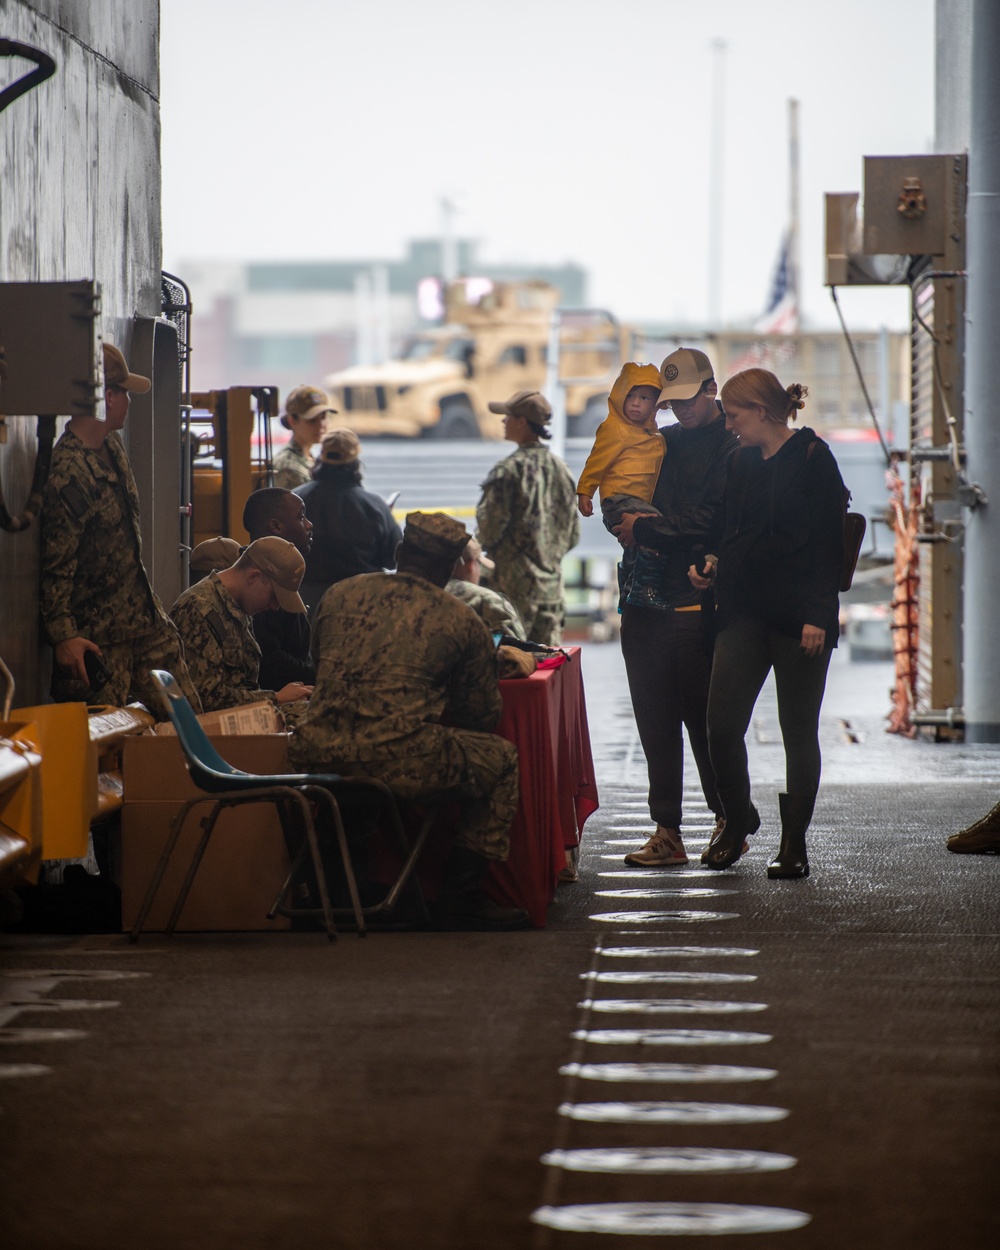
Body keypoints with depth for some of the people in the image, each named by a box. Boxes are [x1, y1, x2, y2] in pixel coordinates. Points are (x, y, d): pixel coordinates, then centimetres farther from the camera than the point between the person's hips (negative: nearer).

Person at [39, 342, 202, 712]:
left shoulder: (112, 446, 6)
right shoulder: (67, 473, -23)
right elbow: (55, 565, -23)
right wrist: (63, 636, -28)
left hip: (144, 616, 9)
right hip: (98, 638, -9)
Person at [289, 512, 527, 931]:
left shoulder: (340, 595, 18)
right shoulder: (461, 621, 9)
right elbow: (483, 714, 17)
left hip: (316, 753, 5)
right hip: (400, 761, -5)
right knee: (502, 760, 21)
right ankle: (462, 895, 19)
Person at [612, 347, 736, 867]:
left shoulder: (733, 448, -3)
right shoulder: (663, 441, 18)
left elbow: (709, 518, -12)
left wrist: (645, 528, -7)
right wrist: (629, 521, 5)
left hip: (696, 605, -6)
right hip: (646, 603, 6)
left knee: (705, 720, -3)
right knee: (656, 722, 5)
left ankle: (729, 821, 11)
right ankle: (667, 833, 9)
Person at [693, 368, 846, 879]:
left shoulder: (812, 458, -7)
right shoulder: (741, 462, 13)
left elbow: (826, 542, -11)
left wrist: (816, 616, -16)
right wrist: (714, 564, 4)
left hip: (797, 617, -5)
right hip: (745, 611, 5)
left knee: (798, 731, 2)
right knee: (721, 725, -3)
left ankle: (793, 844, 10)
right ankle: (738, 817, 20)